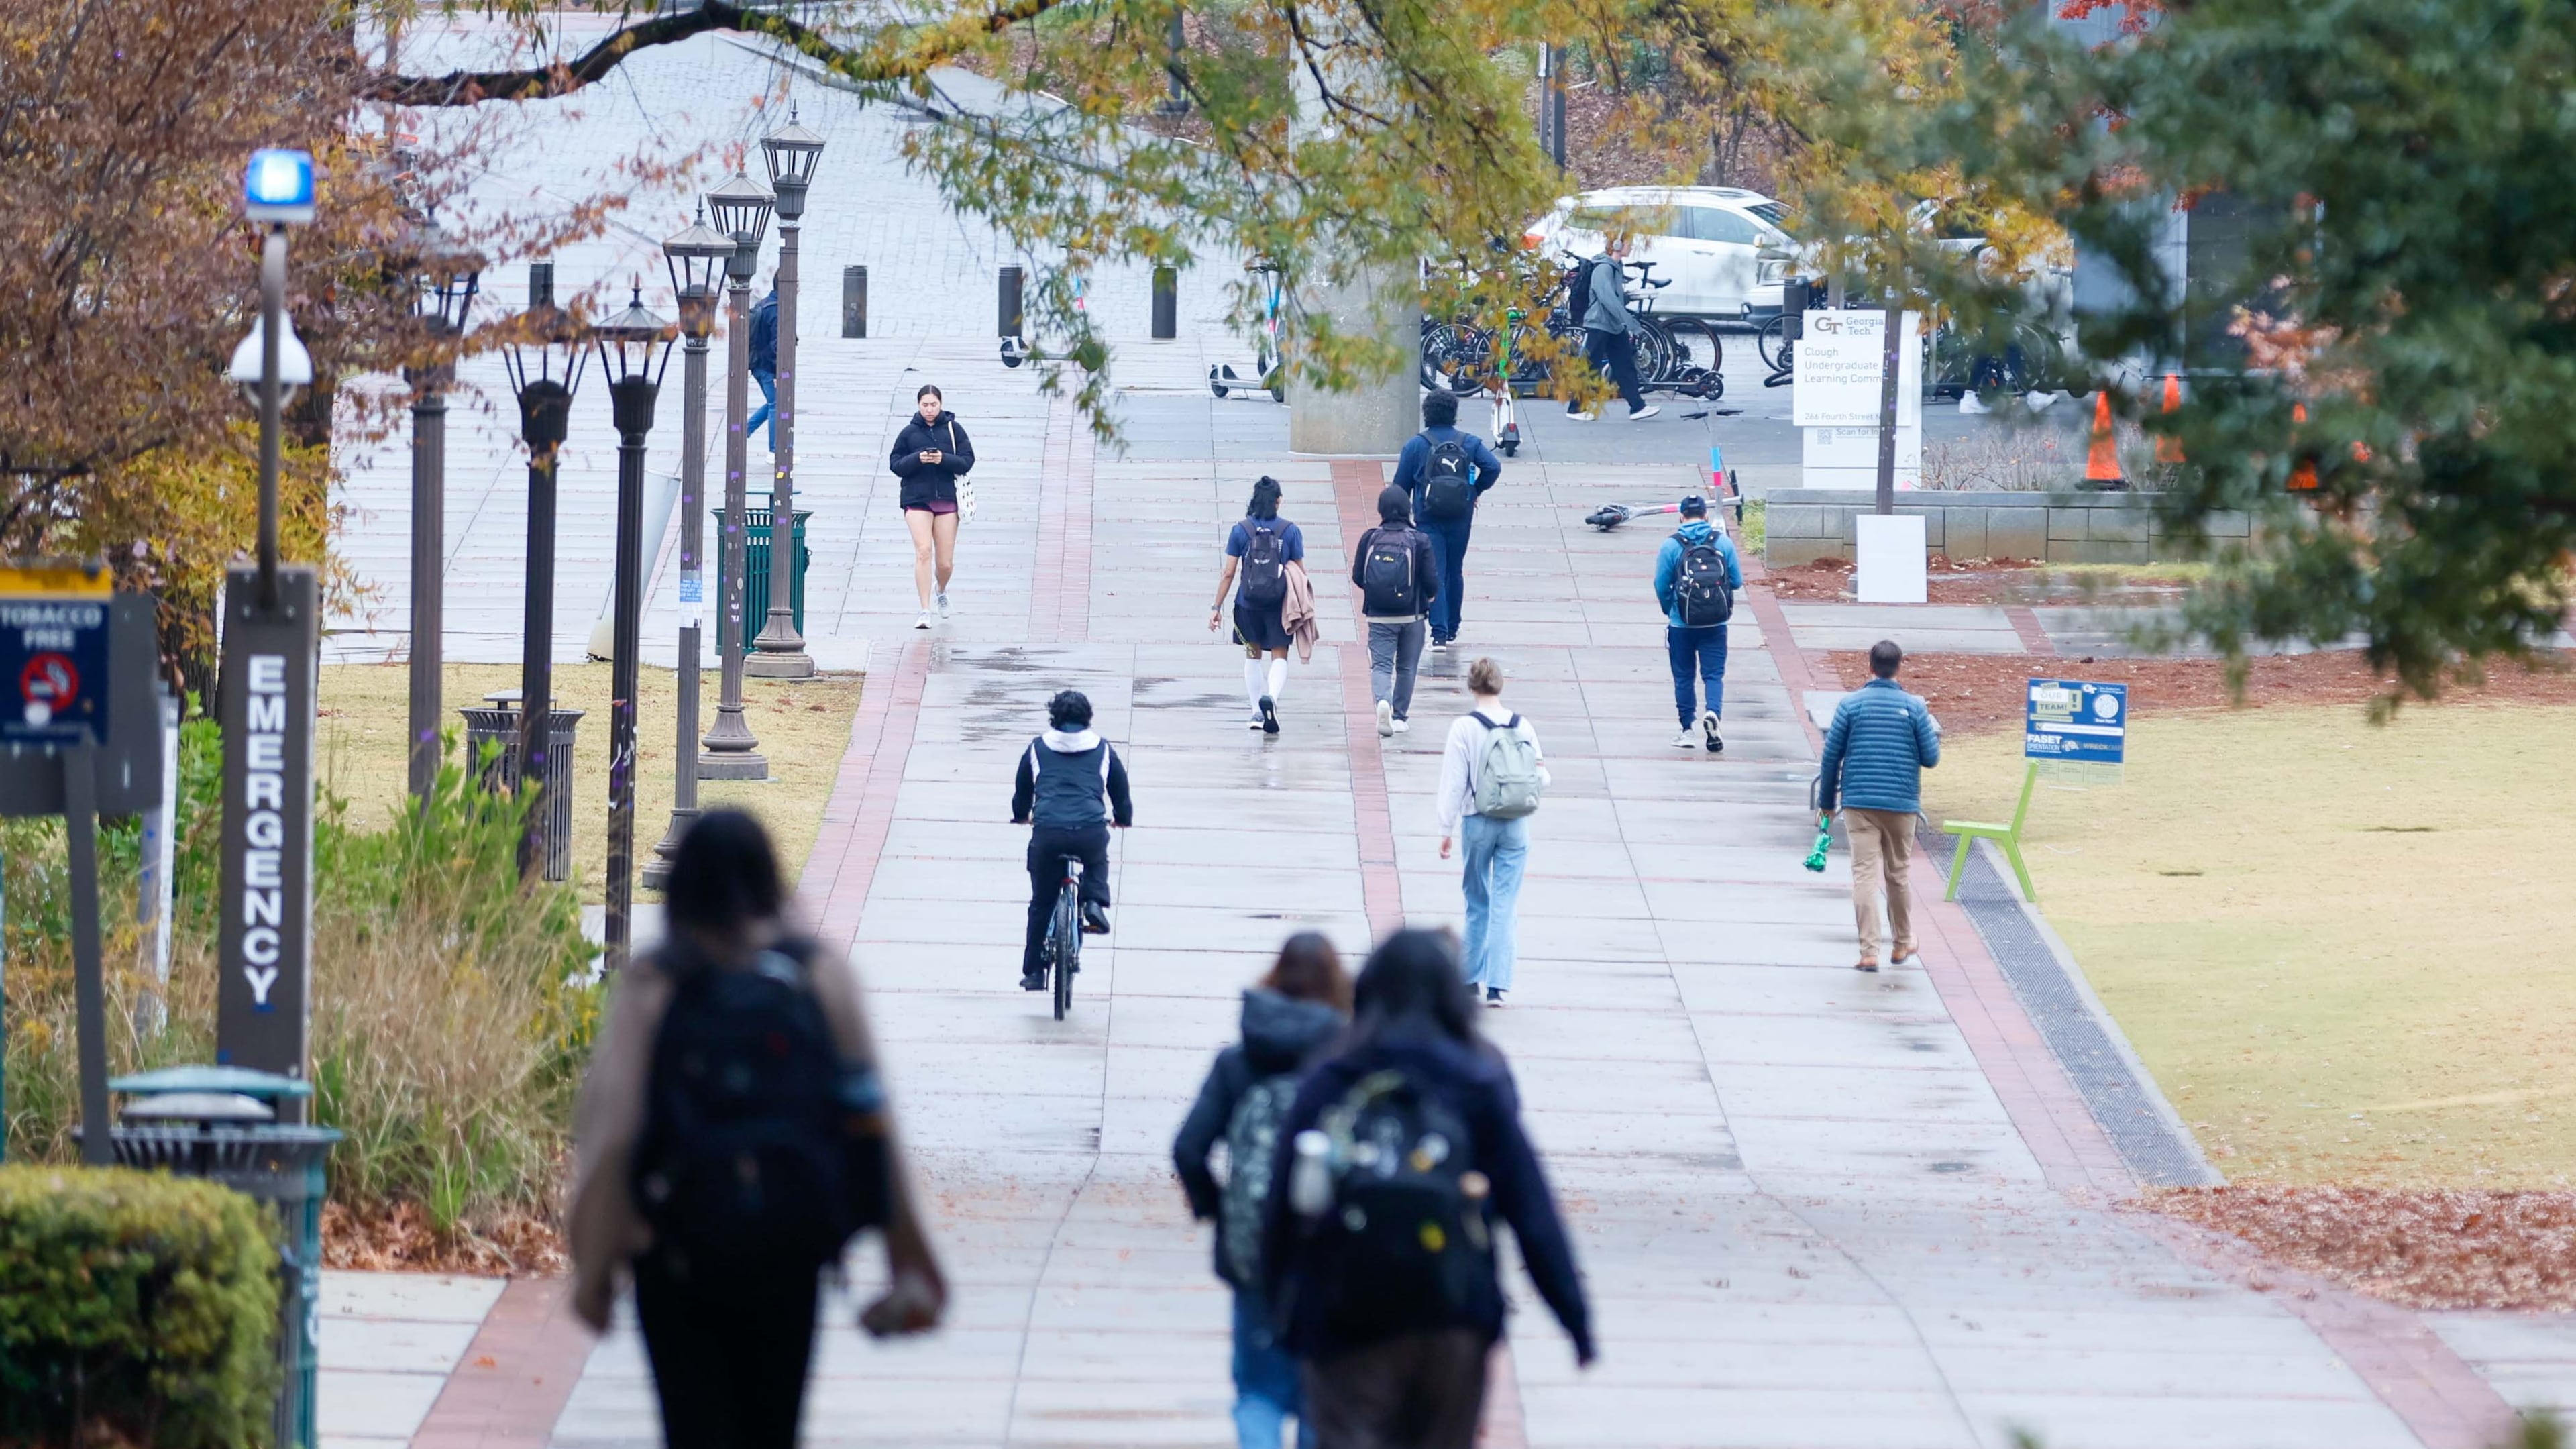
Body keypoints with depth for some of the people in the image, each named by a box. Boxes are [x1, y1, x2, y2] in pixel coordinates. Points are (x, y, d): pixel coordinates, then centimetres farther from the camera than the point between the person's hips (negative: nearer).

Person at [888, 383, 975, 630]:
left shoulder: (953, 429, 4)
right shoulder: (909, 432, 3)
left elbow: (967, 461, 1)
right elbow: (895, 464, 2)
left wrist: (944, 459, -17)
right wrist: (917, 459, -16)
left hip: (947, 499, 1)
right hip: (916, 499, -1)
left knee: (945, 563, 5)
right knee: (923, 551, -18)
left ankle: (941, 591, 40)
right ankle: (924, 610, -16)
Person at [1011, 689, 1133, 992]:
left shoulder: (1037, 749, 18)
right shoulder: (1103, 750, 17)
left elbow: (1022, 792, 29)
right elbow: (1121, 792, 25)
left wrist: (1022, 816, 50)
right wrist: (1123, 818, 46)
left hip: (1048, 832, 0)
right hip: (1091, 831, 0)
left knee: (1041, 903, 15)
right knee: (1097, 862, 36)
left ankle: (1033, 972, 16)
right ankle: (1095, 904, 8)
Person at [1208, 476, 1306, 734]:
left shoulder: (1240, 530, -4)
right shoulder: (1290, 531, -4)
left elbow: (1228, 573, -3)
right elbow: (1301, 574, 0)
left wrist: (1217, 607, 3)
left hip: (1248, 604, 1)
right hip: (1279, 604, -1)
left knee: (1253, 655, 17)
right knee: (1279, 656, 4)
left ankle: (1257, 712, 18)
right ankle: (1271, 696, -24)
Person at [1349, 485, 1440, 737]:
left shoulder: (1370, 539, -6)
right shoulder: (1419, 541, -11)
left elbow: (1357, 577, -1)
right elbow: (1431, 580, -10)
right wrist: (1430, 597, 13)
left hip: (1378, 615, 0)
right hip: (1411, 616, 0)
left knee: (1381, 664, 2)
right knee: (1406, 667, 16)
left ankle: (1383, 700, -26)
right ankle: (1399, 716, 22)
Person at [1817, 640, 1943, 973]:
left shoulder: (1851, 704, -2)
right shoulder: (1914, 707, -3)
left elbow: (1831, 755, -1)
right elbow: (1931, 758, -1)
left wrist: (1827, 799, 10)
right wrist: (1934, 730, 20)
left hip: (1859, 801, -1)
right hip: (1902, 804, 1)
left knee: (1864, 876, -2)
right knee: (1898, 875, 15)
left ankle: (1869, 952, -9)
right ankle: (1903, 946, 29)